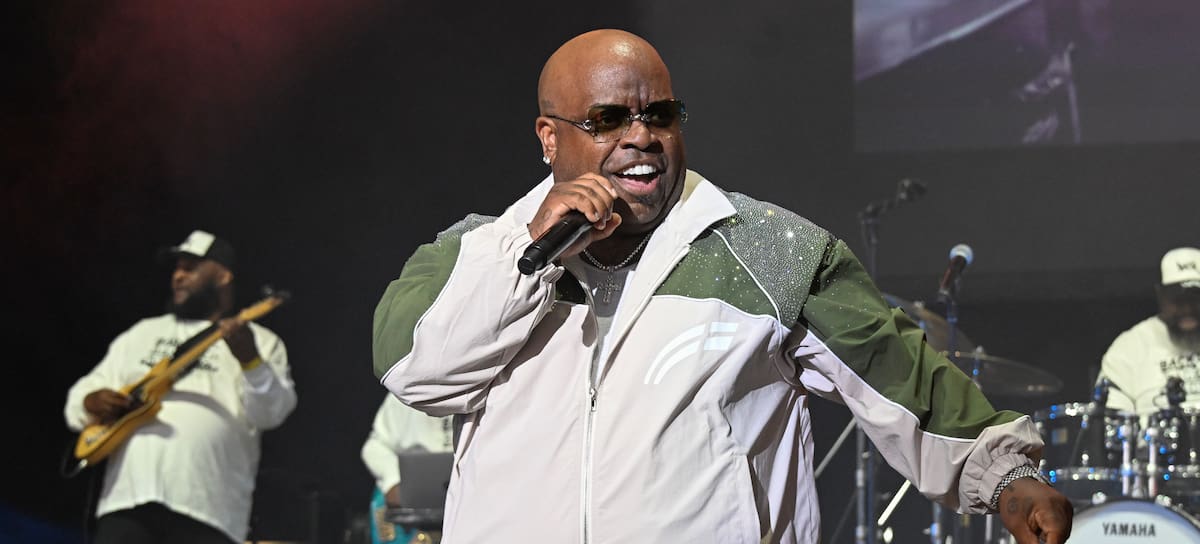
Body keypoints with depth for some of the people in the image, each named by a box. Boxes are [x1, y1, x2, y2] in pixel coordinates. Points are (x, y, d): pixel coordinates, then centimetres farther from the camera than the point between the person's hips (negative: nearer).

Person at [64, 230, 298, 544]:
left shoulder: (259, 342, 13)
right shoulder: (142, 334, 25)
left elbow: (273, 412, -2)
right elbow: (83, 393, 25)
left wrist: (250, 360, -21)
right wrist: (92, 402, 0)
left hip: (208, 507, -3)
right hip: (128, 495, 3)